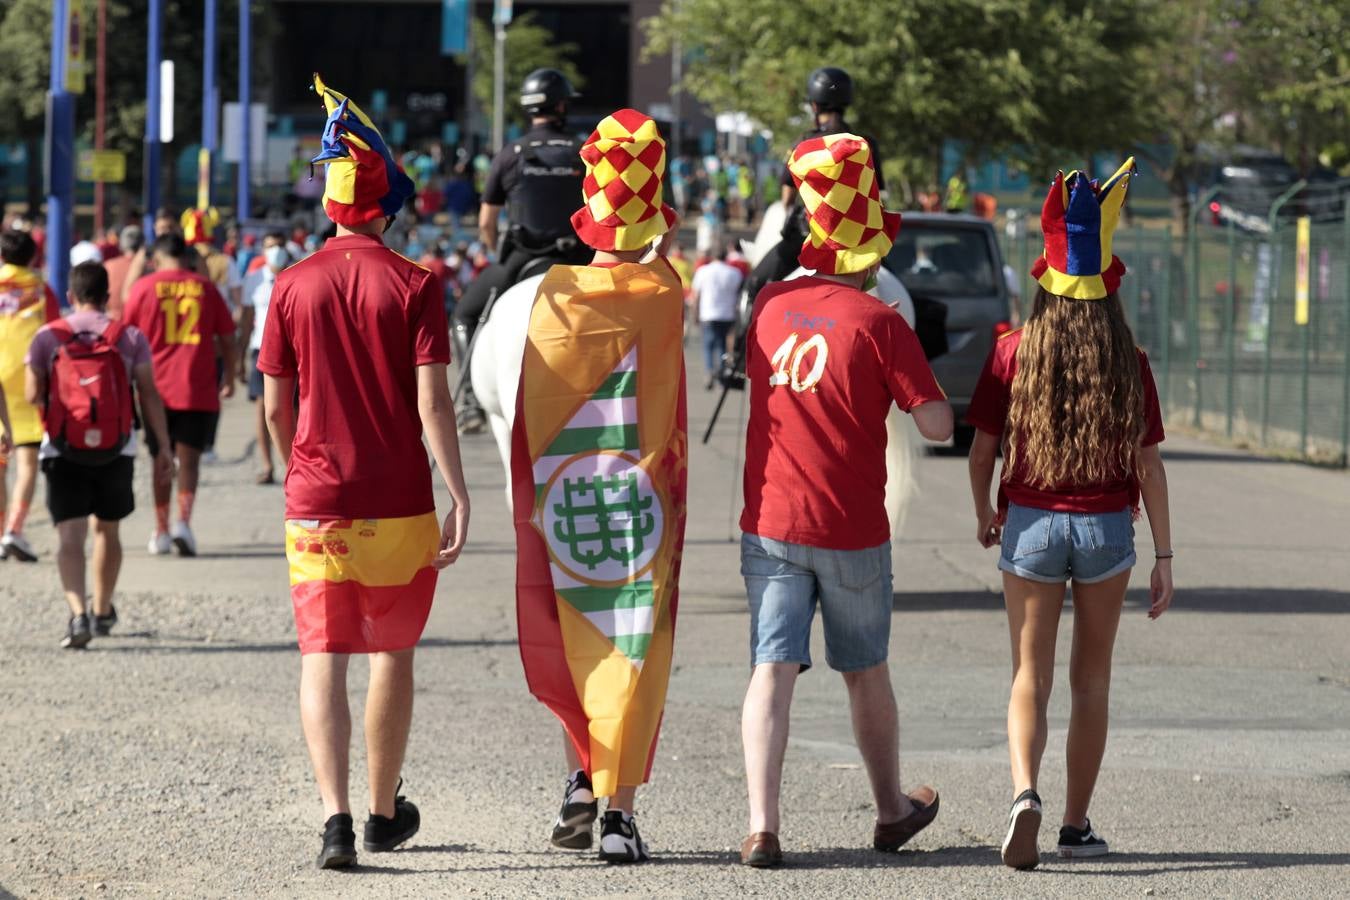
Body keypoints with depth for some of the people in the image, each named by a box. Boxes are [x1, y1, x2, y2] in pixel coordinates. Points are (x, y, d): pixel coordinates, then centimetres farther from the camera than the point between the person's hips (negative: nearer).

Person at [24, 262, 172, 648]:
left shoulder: (47, 337, 0)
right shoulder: (130, 337, 1)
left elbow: (33, 394, -5)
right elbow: (150, 395, -1)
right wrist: (163, 447, 3)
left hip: (63, 450, -2)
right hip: (116, 450, 2)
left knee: (69, 535, -6)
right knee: (106, 530, 19)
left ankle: (78, 613, -25)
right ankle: (102, 610, 33)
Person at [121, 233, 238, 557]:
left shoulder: (143, 288, 1)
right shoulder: (205, 288, 4)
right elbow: (227, 338, 6)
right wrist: (229, 377, 19)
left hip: (157, 389, 0)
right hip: (198, 392, 0)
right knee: (189, 458, -1)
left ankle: (161, 532, 16)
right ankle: (184, 522, -21)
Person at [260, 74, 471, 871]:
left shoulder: (293, 288, 1)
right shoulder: (413, 286, -5)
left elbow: (275, 406, 6)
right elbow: (432, 399, -12)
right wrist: (460, 494, -9)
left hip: (316, 504, 1)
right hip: (400, 503, -1)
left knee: (324, 658, -1)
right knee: (394, 654, 15)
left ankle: (336, 814, -17)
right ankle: (386, 813, 26)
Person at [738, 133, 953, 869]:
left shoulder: (771, 304, 3)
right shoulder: (878, 324, -12)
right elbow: (937, 426, -13)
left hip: (769, 523, 2)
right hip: (852, 531, -2)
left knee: (773, 670, -3)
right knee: (865, 671, 15)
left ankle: (761, 824, -17)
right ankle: (892, 810, 33)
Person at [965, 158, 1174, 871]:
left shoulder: (1013, 354, -6)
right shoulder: (1129, 364, -5)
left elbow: (981, 450, -2)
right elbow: (1149, 466, -5)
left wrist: (984, 515, 18)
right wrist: (1164, 557, 2)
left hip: (1031, 524, -1)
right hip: (1106, 529, 1)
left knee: (1031, 676, 5)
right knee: (1091, 679, 14)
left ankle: (1025, 792, -22)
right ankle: (1077, 825, 20)